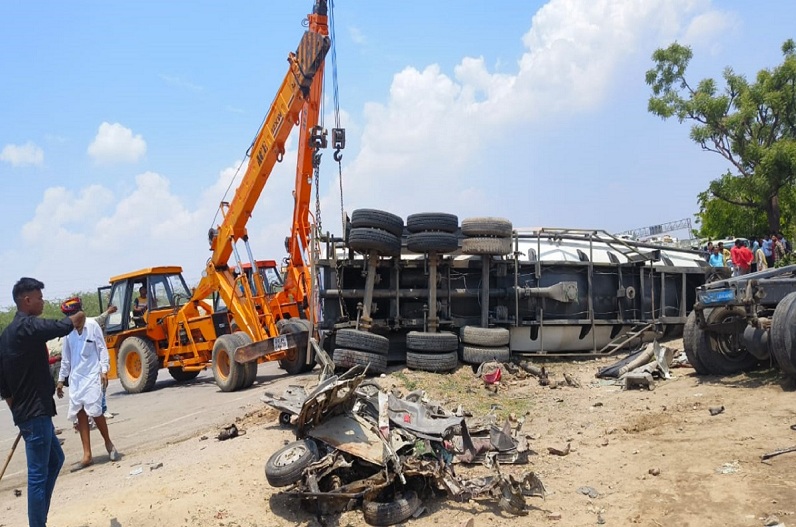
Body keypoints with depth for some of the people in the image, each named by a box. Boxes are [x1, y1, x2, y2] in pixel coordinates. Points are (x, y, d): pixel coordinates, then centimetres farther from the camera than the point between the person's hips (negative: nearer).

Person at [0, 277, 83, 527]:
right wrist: (78, 317, -3)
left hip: (27, 410, 10)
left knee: (55, 459, 22)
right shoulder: (28, 326, -16)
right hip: (35, 412, -10)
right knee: (38, 473, -4)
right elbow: (64, 327, -26)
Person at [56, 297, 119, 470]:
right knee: (80, 414, 2)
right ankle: (87, 455, 7)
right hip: (75, 378, 4)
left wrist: (104, 370, -11)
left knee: (94, 410, -12)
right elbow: (66, 357, 13)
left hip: (92, 375, -4)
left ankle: (108, 443, 13)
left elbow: (102, 349, -4)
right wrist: (61, 379, 14)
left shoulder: (92, 325, -7)